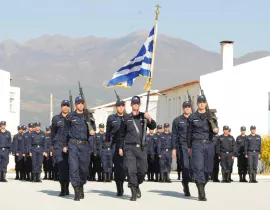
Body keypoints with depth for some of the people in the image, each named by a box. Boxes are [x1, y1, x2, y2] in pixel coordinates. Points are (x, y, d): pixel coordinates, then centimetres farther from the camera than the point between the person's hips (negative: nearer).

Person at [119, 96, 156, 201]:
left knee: (142, 170, 1)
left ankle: (137, 185, 27)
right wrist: (120, 147, 11)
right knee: (131, 170, -10)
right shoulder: (126, 118, 8)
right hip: (129, 148, -1)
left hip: (141, 148, 1)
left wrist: (150, 119, -23)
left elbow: (153, 127, -4)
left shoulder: (144, 116, 9)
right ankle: (133, 192, -4)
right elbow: (122, 134, 14)